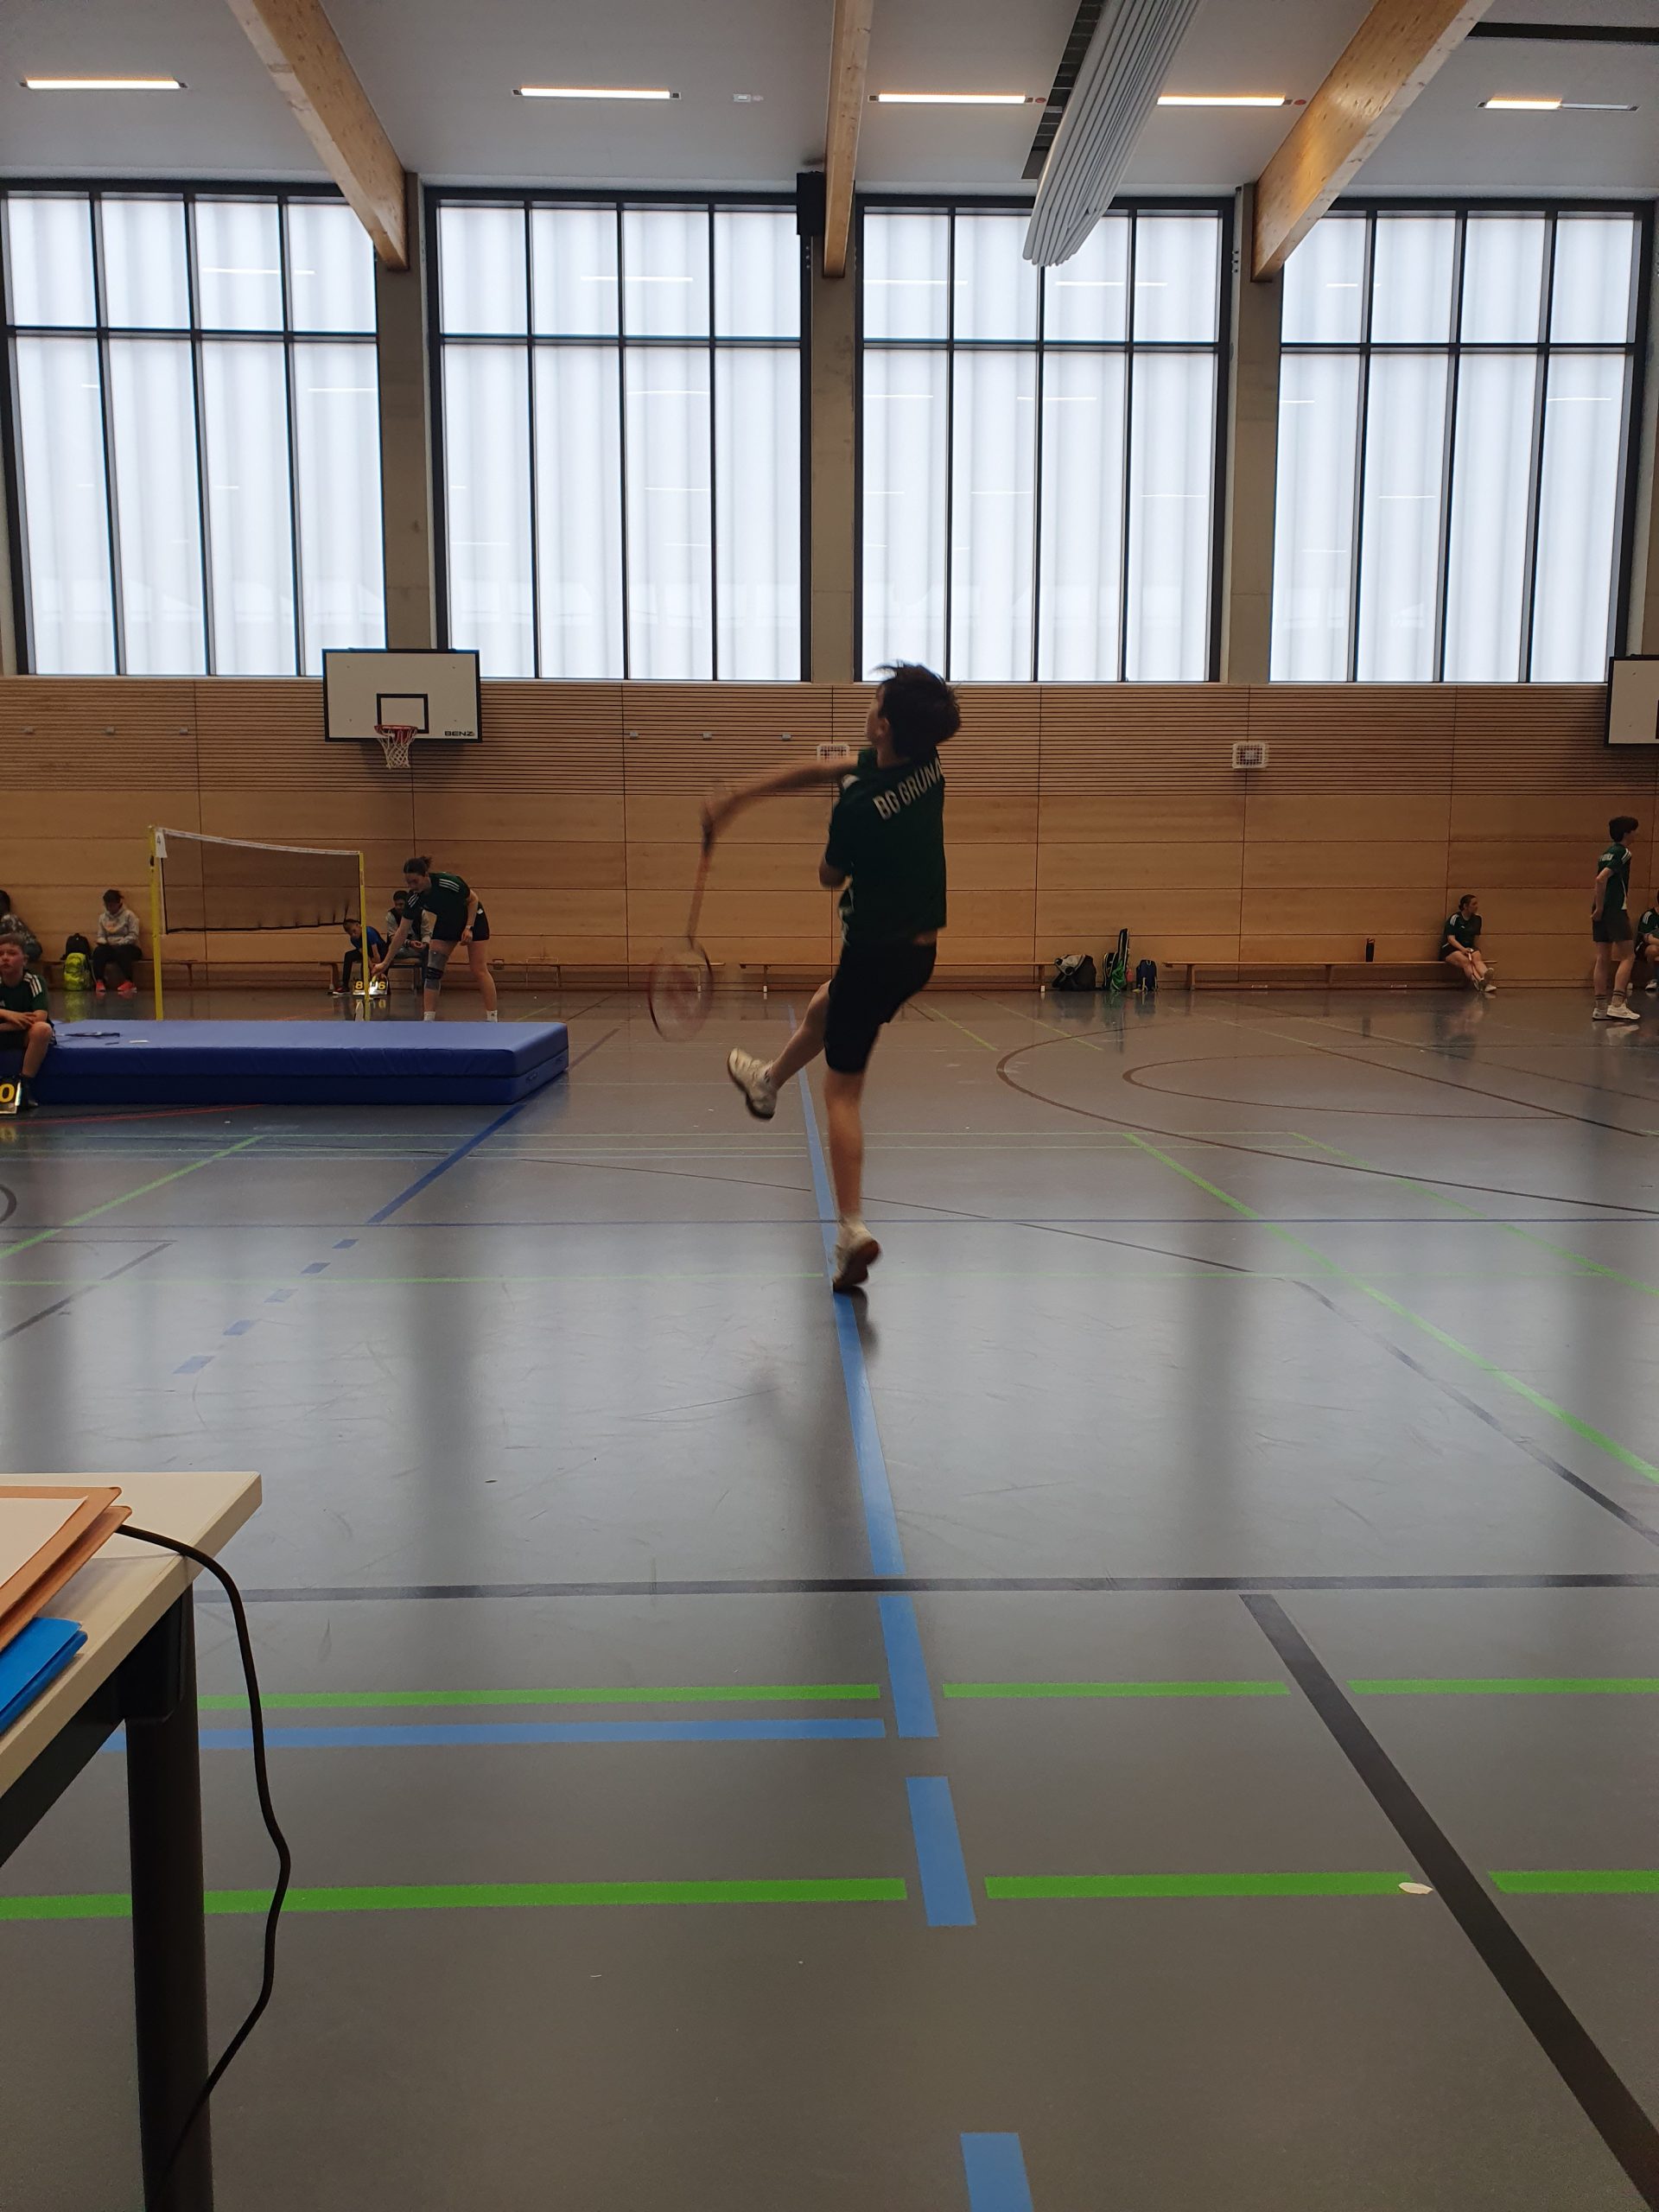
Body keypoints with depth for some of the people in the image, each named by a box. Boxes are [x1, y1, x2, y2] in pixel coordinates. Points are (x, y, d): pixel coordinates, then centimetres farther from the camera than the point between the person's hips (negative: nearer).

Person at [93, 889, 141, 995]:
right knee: (98, 951, -29)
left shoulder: (129, 915, -2)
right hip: (110, 948, 4)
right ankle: (99, 981, -24)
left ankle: (129, 982, -29)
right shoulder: (103, 917, 12)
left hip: (127, 947, -4)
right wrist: (104, 943, -12)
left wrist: (118, 944, -19)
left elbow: (133, 936, -9)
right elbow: (101, 936, 12)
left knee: (120, 951, -38)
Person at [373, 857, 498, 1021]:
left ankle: (492, 1019, -1)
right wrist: (385, 963, -16)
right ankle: (428, 1020, -7)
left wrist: (468, 928, -22)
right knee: (432, 969, -8)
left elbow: (473, 899, -15)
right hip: (446, 924, 4)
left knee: (479, 971, -7)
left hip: (473, 919, -4)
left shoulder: (449, 882, -34)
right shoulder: (414, 899, -21)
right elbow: (401, 933, -15)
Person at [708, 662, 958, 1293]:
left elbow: (829, 878, -7)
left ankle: (853, 1230, -1)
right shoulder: (926, 764, -3)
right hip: (921, 949, 8)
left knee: (842, 1093, 2)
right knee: (824, 1006, 34)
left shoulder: (859, 803, -26)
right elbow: (819, 768, 6)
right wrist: (736, 797, 8)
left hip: (877, 952, -8)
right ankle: (768, 1081, 61)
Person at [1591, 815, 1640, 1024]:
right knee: (1628, 956, -5)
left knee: (1603, 959, 7)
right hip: (1615, 910, -9)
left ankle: (1600, 1007, 6)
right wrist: (1600, 908, -17)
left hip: (1601, 911, 9)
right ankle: (1617, 1004, -16)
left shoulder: (1607, 853, 18)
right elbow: (1601, 879, -21)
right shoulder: (1623, 852, -9)